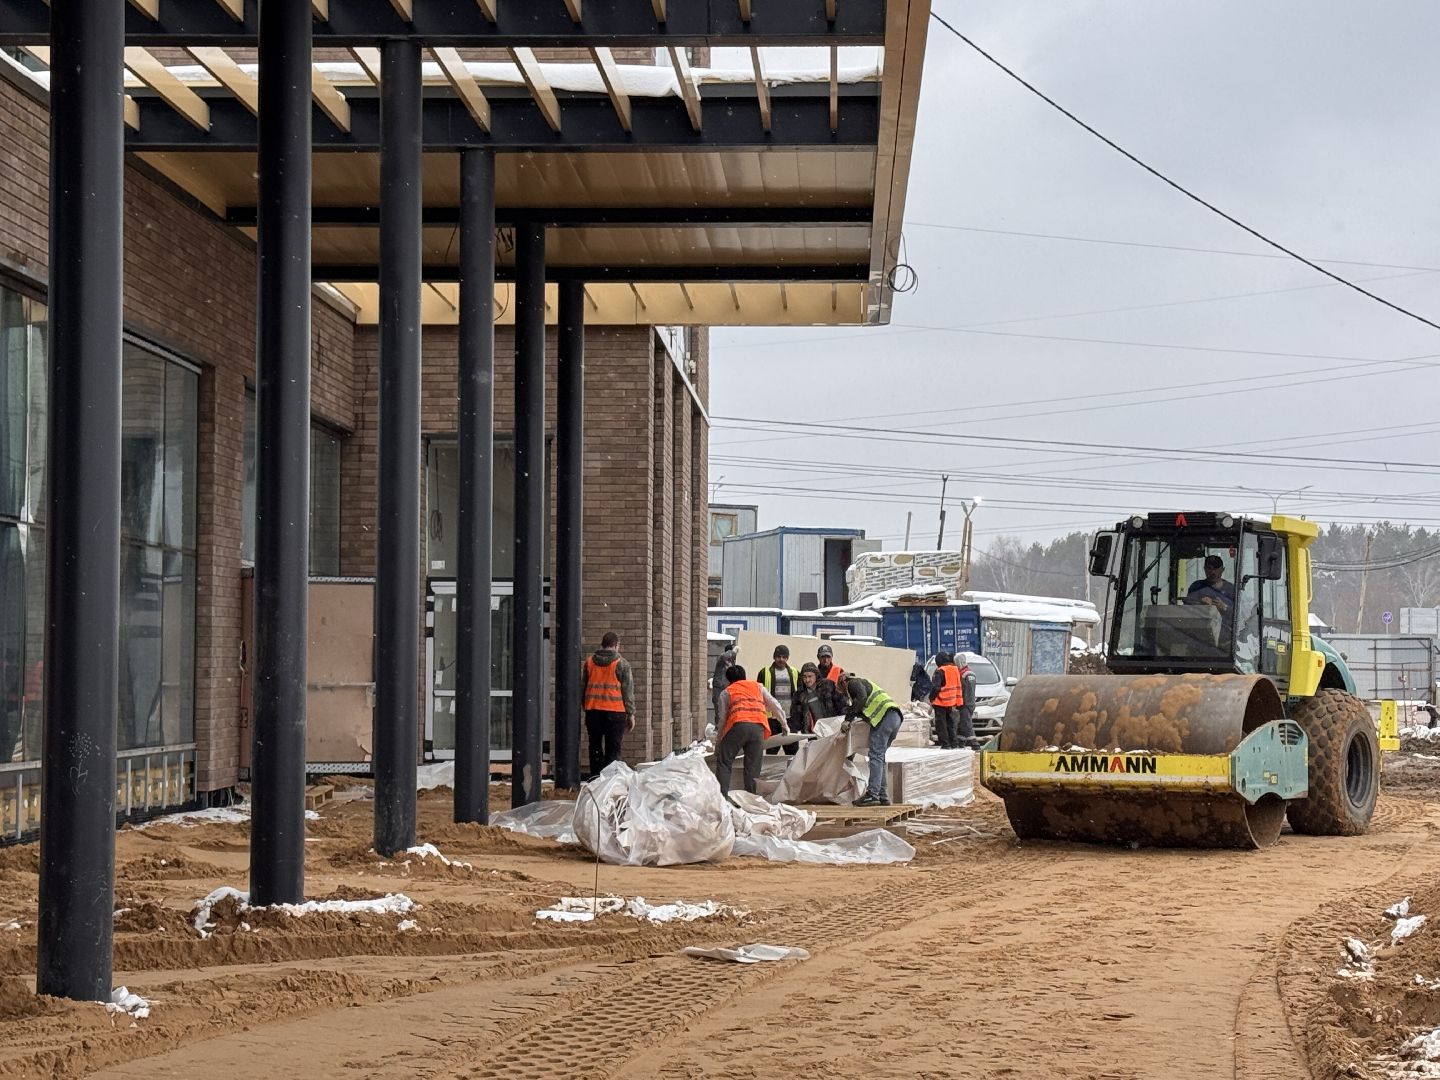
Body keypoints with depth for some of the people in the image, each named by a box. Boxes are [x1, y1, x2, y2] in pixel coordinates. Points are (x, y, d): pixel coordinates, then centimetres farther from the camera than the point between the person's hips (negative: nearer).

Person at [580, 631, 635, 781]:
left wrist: (584, 706, 22)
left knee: (595, 747, 11)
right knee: (613, 749, -2)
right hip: (616, 712, -4)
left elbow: (581, 687, 15)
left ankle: (595, 778, 11)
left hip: (593, 711, 4)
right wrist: (631, 714, 2)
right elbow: (628, 690, -3)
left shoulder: (588, 662, 10)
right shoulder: (622, 664, -2)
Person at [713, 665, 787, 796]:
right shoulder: (758, 686, 30)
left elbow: (722, 719, 18)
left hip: (738, 725, -3)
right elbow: (774, 705, 28)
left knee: (724, 762, 2)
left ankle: (721, 795, -11)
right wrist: (784, 723, 40)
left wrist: (719, 741, 25)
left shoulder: (726, 693, 23)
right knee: (753, 767, 7)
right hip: (759, 727, 3)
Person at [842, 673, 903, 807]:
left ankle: (872, 795, -21)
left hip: (884, 716, -9)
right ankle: (882, 796, 10)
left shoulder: (853, 683, 9)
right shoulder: (865, 684, 37)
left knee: (876, 755, -13)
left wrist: (848, 719, -8)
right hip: (895, 717, 9)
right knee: (880, 757, 12)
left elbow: (862, 697, -10)